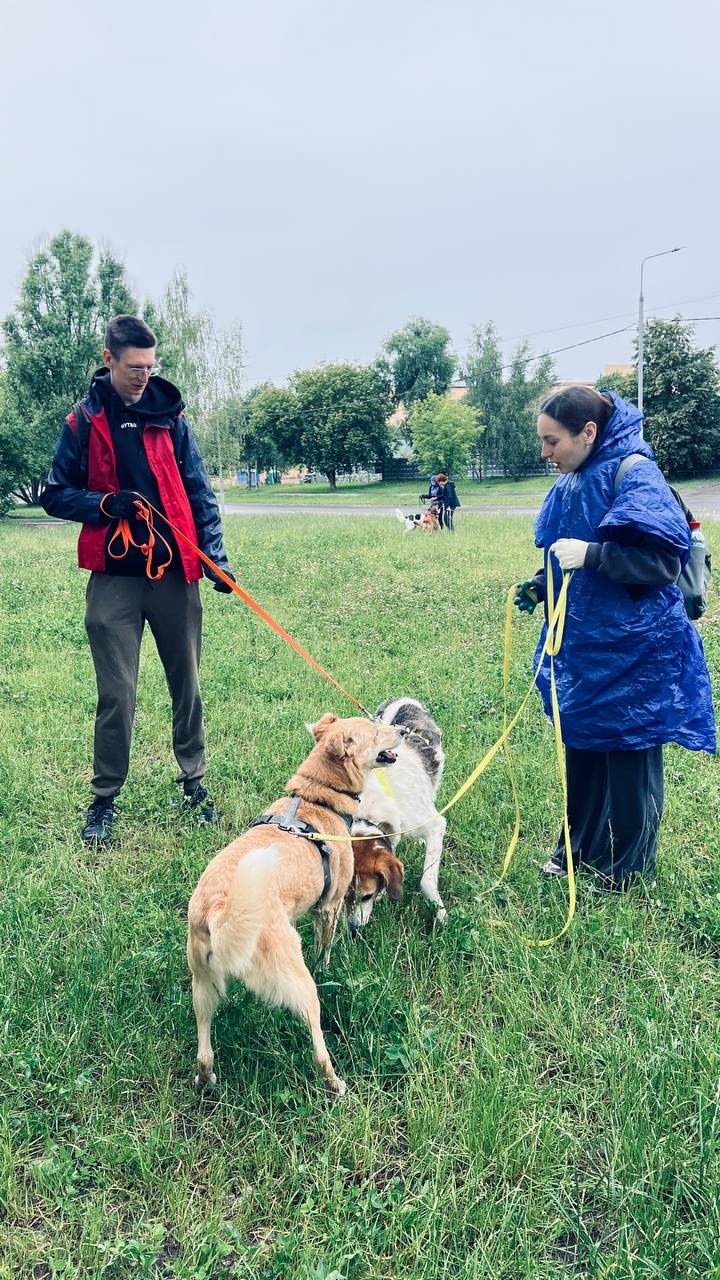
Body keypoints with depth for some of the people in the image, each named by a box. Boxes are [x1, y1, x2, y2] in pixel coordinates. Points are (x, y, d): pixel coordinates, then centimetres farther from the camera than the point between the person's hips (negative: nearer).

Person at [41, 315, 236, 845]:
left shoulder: (169, 415, 7)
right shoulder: (83, 422, 3)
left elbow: (199, 492, 7)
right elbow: (56, 495, 6)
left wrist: (216, 554, -4)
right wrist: (107, 504, -12)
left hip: (175, 572, 2)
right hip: (114, 577, -1)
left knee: (186, 683, 11)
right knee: (116, 693, 2)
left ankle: (194, 783, 27)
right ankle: (105, 799, 17)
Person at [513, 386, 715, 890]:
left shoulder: (633, 475, -17)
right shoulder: (572, 484, 7)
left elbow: (662, 561, -23)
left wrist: (591, 553, -31)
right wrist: (539, 586, 1)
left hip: (631, 651, -8)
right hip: (582, 644, 8)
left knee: (628, 758, 6)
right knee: (581, 746, 18)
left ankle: (627, 872, 23)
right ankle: (579, 846, 35)